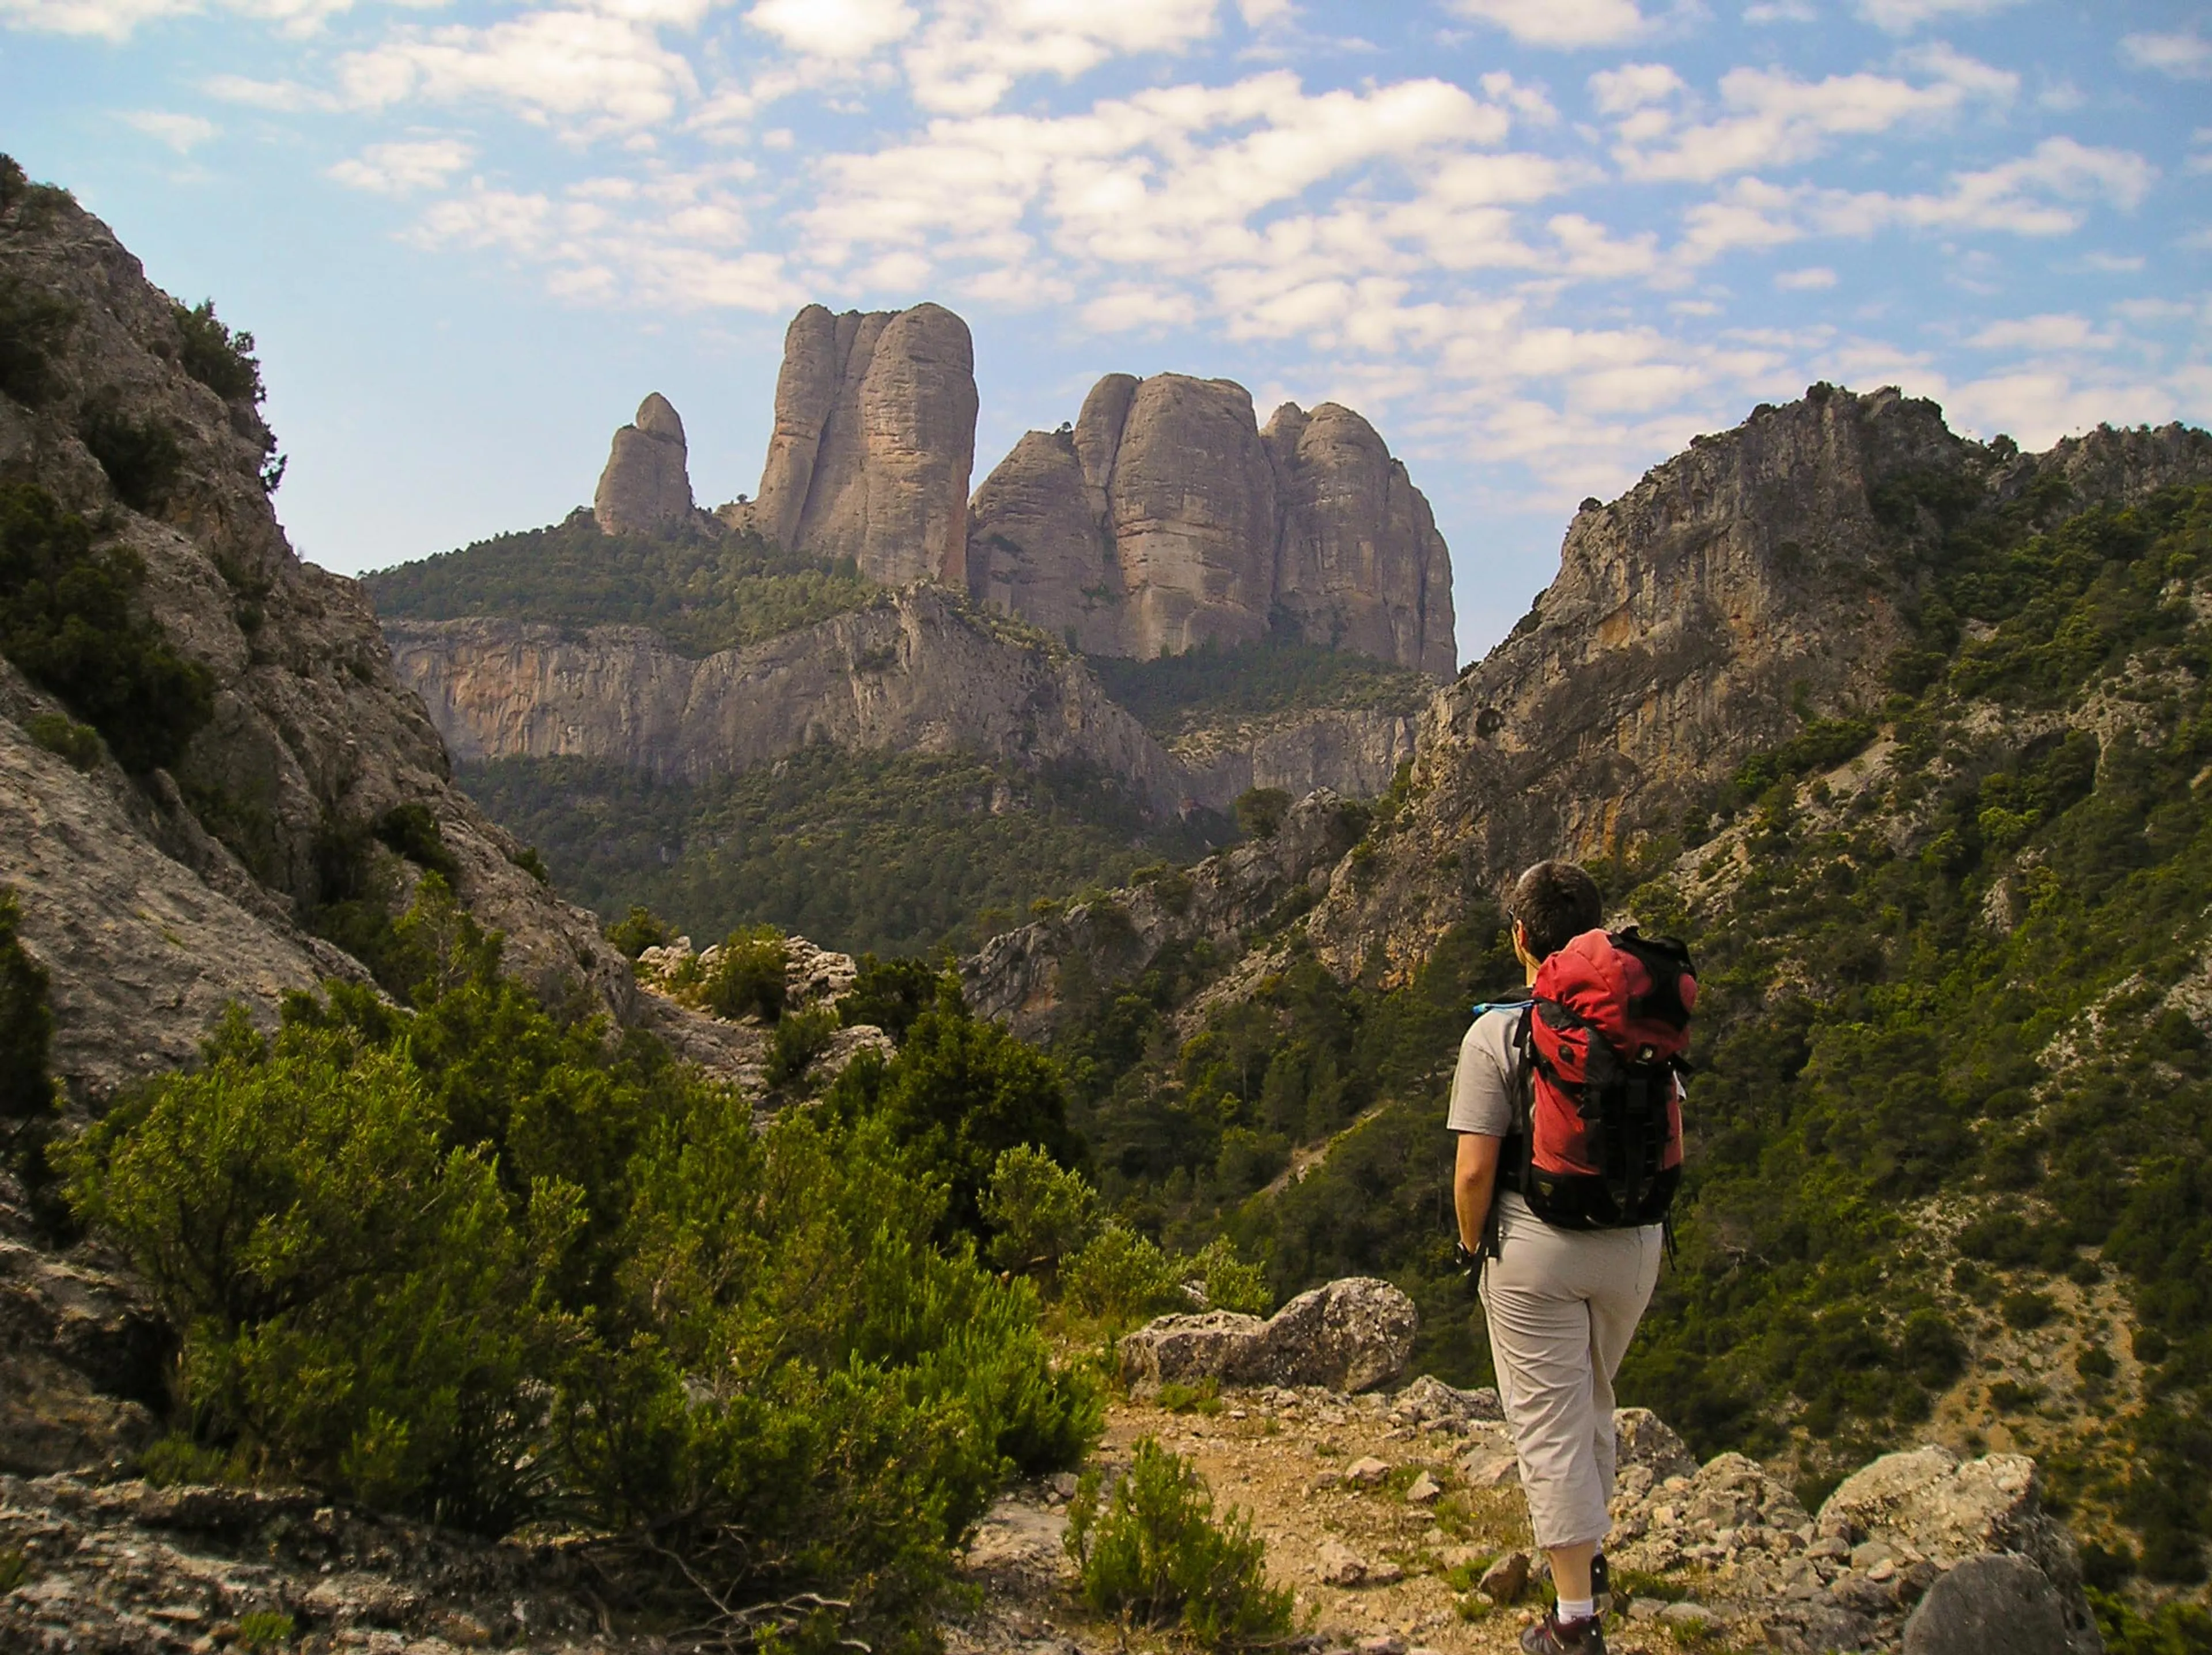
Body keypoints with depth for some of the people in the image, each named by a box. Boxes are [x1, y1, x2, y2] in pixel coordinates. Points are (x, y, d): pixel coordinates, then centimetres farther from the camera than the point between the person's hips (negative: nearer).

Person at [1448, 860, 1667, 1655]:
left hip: (1534, 1250, -5)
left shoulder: (1497, 1032, -16)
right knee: (1592, 1405, 26)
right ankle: (1586, 1551, 45)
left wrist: (1472, 1243, 1)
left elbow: (1474, 1170, -16)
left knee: (1549, 1425, 5)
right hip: (1634, 1242, 5)